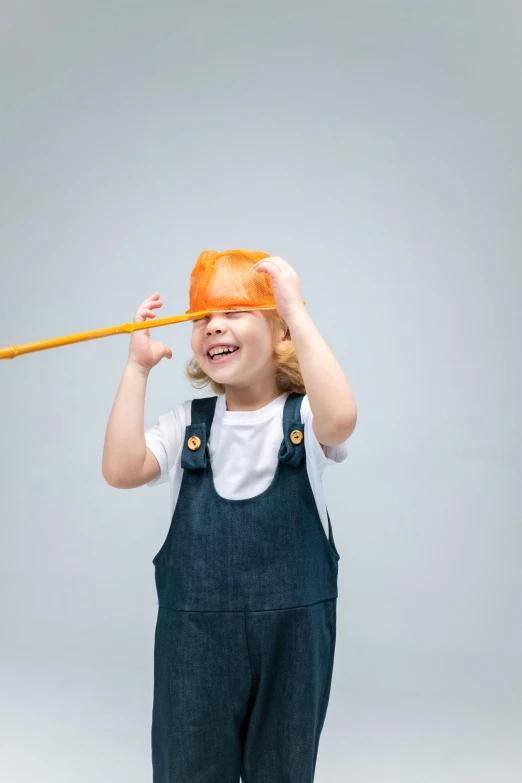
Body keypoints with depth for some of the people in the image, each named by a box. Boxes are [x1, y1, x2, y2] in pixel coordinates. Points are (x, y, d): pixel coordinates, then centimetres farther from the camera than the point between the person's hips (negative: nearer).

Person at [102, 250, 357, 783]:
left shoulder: (303, 417, -6)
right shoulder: (187, 423, 2)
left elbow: (341, 419, -30)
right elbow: (121, 470, -13)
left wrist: (296, 311, -27)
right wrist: (137, 368, -12)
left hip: (292, 629, -1)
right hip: (194, 632, 2)